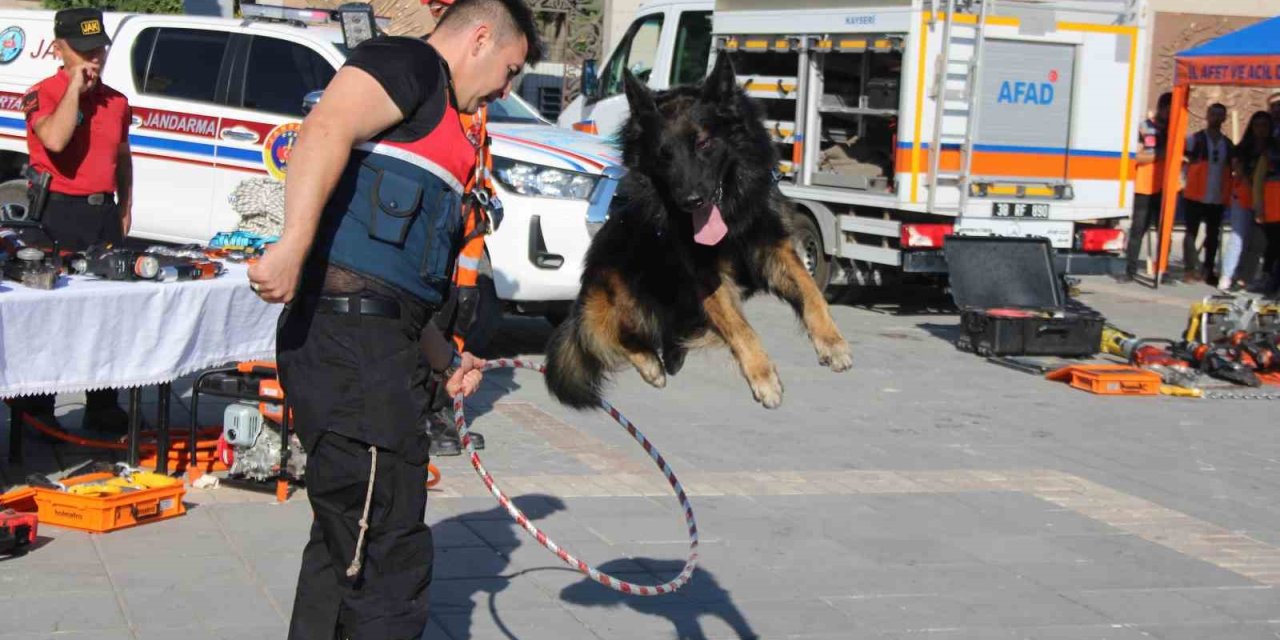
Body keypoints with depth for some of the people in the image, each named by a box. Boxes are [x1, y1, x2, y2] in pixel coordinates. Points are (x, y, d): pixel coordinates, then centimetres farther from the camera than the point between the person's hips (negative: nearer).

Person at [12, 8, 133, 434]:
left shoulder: (116, 102, 12)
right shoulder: (43, 94, -7)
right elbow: (55, 139, -26)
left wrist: (124, 210, 16)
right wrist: (75, 87, -19)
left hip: (104, 212, 6)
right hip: (61, 212, -6)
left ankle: (103, 408, 21)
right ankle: (36, 410, 7)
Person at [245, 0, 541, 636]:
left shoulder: (437, 123, 29)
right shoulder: (409, 61, -1)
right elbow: (324, 131, -22)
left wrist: (444, 361, 27)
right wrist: (295, 242, -35)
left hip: (374, 344, 11)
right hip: (351, 339, -11)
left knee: (344, 549, 21)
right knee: (390, 567, -10)